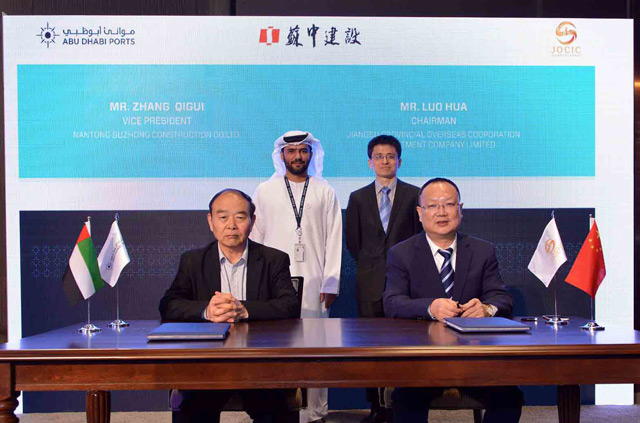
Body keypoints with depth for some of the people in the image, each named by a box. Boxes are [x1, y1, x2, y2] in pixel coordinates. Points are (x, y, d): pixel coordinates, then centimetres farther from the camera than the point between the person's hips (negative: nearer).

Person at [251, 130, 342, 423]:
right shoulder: (264, 191, 10)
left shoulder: (325, 193, 9)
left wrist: (331, 283, -1)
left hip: (314, 283, 0)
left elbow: (334, 240, 6)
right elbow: (255, 237, 10)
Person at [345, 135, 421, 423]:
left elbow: (420, 236, 8)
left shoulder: (413, 195, 4)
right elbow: (352, 241, 13)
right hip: (370, 281, 2)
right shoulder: (358, 198, 9)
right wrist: (371, 265, 10)